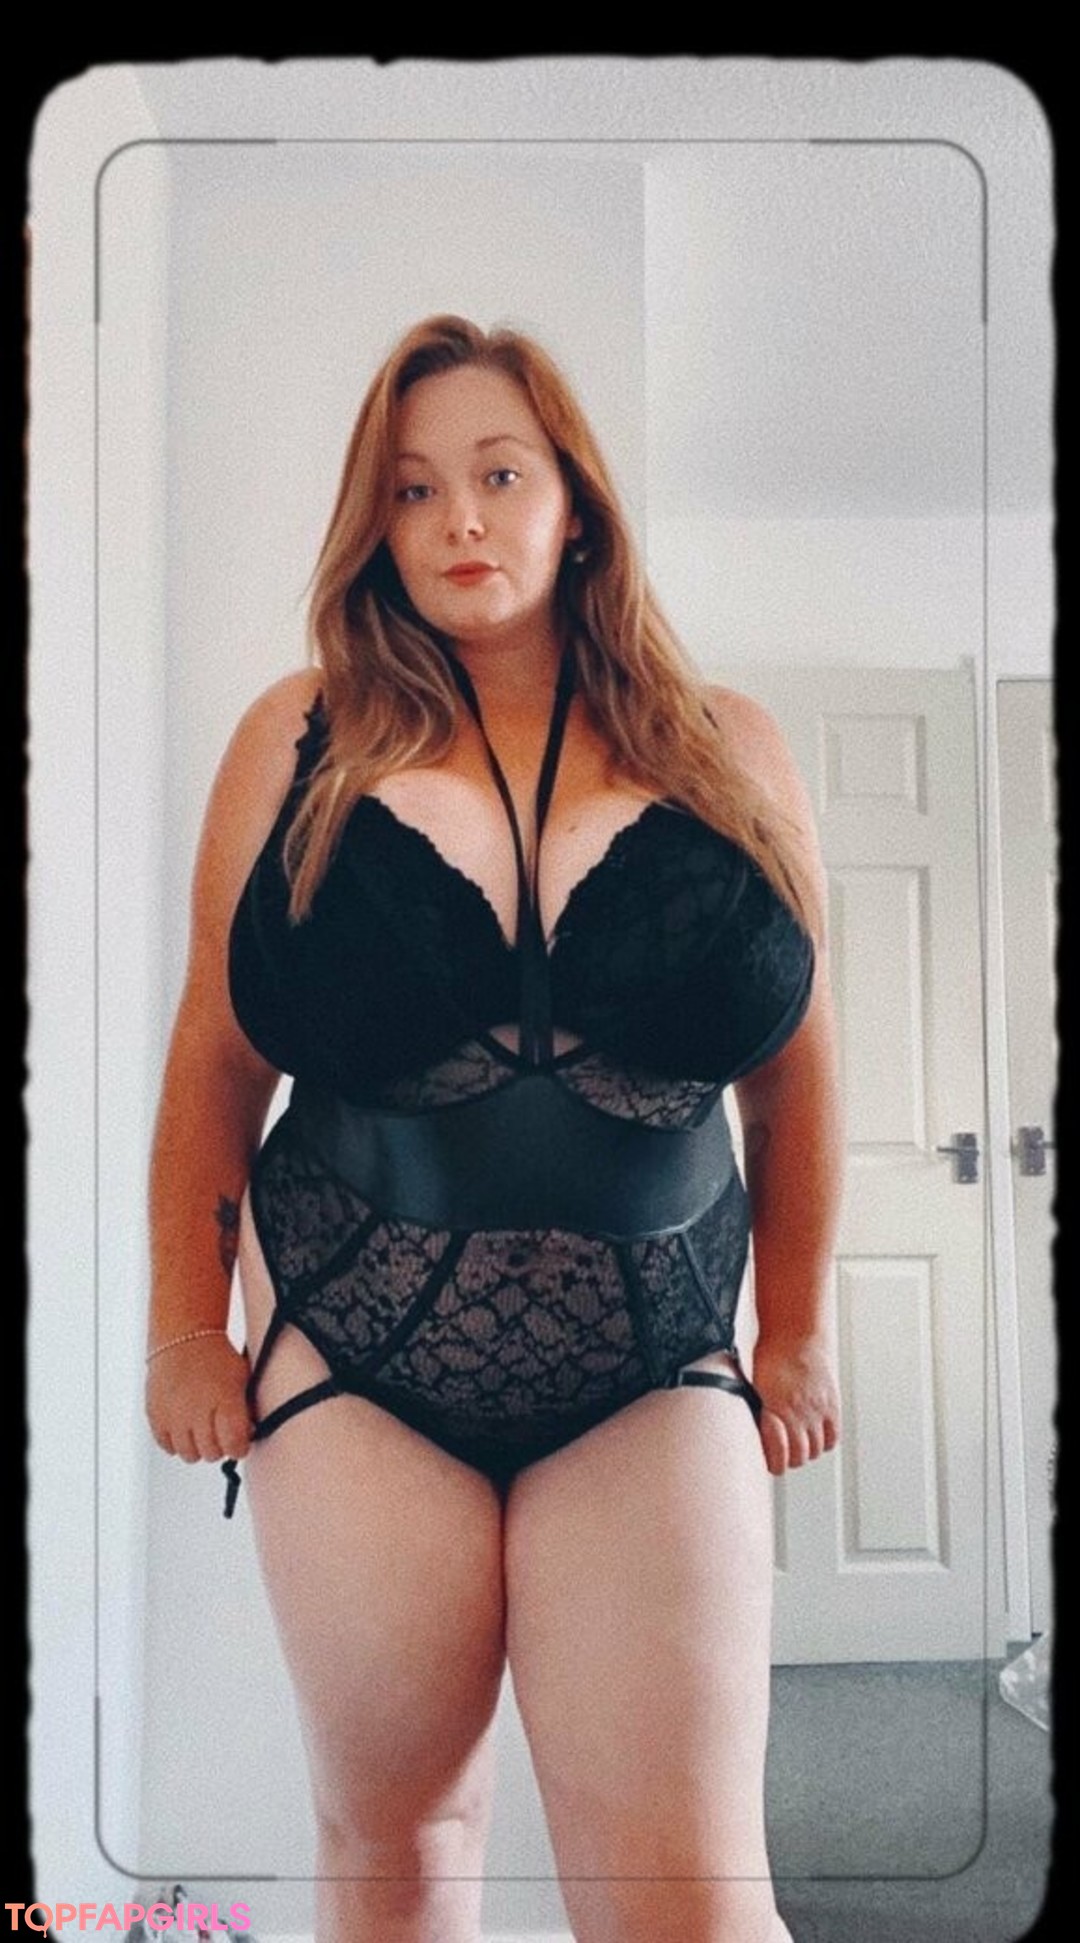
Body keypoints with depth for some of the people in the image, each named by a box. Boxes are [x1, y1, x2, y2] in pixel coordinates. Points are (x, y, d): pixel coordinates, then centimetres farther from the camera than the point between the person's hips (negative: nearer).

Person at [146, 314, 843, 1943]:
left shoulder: (729, 755, 3)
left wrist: (801, 1332, 11)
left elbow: (795, 1070, 9)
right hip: (350, 1362, 1)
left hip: (657, 1382, 0)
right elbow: (213, 1059, 6)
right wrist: (185, 1328, 6)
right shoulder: (302, 740, 1)